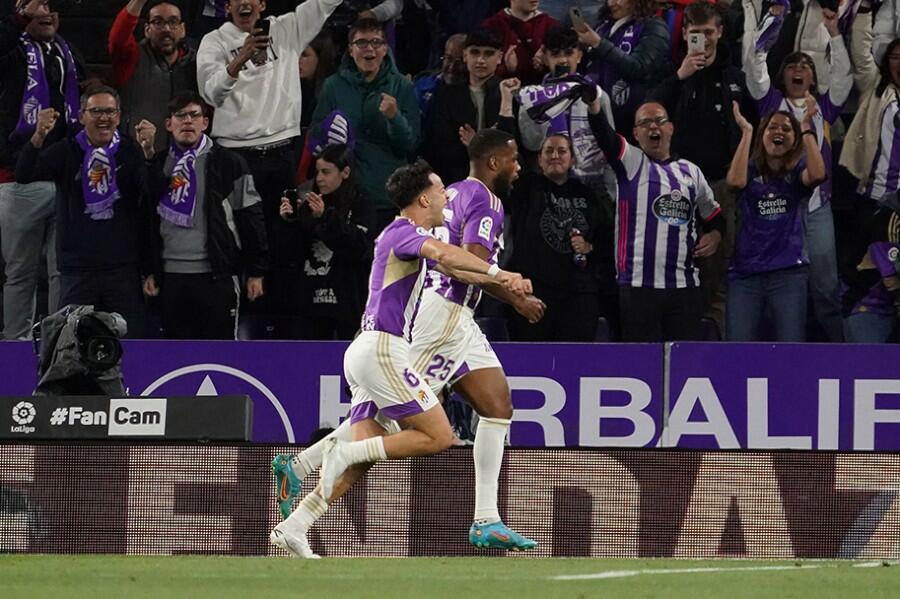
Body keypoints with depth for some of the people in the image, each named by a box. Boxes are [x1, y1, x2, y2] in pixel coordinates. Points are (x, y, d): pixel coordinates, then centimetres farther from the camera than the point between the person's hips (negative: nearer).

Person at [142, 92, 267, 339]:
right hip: (171, 277, 4)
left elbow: (251, 217, 1)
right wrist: (149, 272, 12)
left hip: (215, 277, -4)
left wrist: (256, 272, -2)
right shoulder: (159, 166, 12)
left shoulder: (228, 163, 1)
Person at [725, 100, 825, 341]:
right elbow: (735, 181, -15)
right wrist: (746, 132, -10)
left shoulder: (797, 171, 9)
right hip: (745, 273, 0)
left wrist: (806, 129, -12)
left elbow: (817, 174, -14)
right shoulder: (751, 170, 8)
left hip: (788, 272, 0)